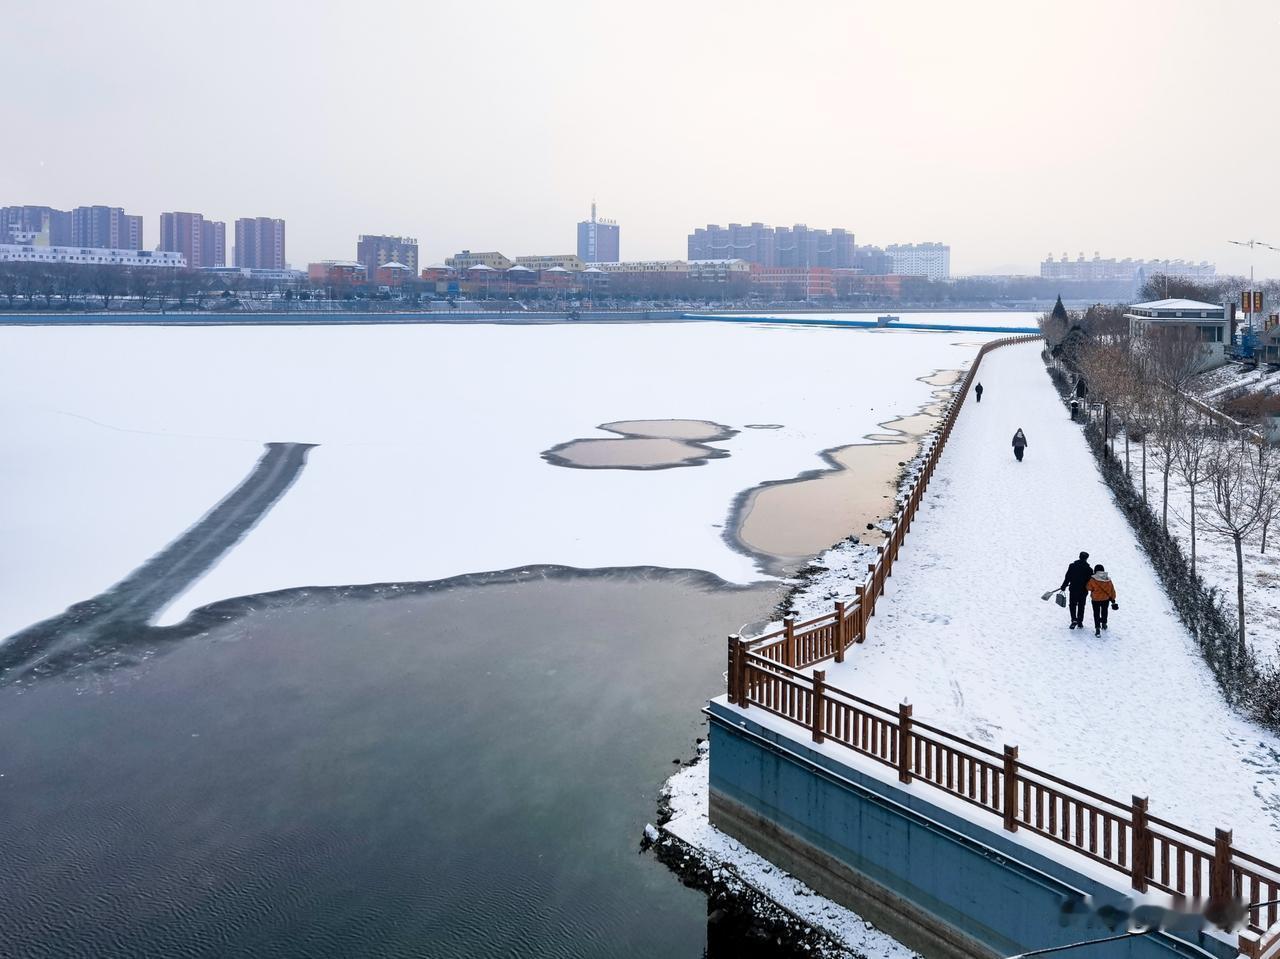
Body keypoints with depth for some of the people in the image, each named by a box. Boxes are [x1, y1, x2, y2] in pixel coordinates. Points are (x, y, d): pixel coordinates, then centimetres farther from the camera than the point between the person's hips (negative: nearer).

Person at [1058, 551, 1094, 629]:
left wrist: (1063, 587, 3)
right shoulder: (1089, 569, -8)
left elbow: (1067, 578, -5)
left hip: (1073, 590, -1)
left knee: (1072, 605, 11)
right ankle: (1080, 622, 18)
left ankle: (1074, 620, -6)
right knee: (1081, 606, 14)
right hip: (1083, 591, 1)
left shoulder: (1072, 566, -8)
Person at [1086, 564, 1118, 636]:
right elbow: (1112, 590, 4)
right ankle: (1104, 624, 43)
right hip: (1106, 599, 4)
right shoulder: (1108, 580, -4)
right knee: (1104, 612, 25)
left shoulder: (1093, 580, -17)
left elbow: (1089, 588, -6)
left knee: (1096, 614, 2)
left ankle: (1097, 628, -8)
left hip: (1096, 599, -4)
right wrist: (1113, 599, 13)